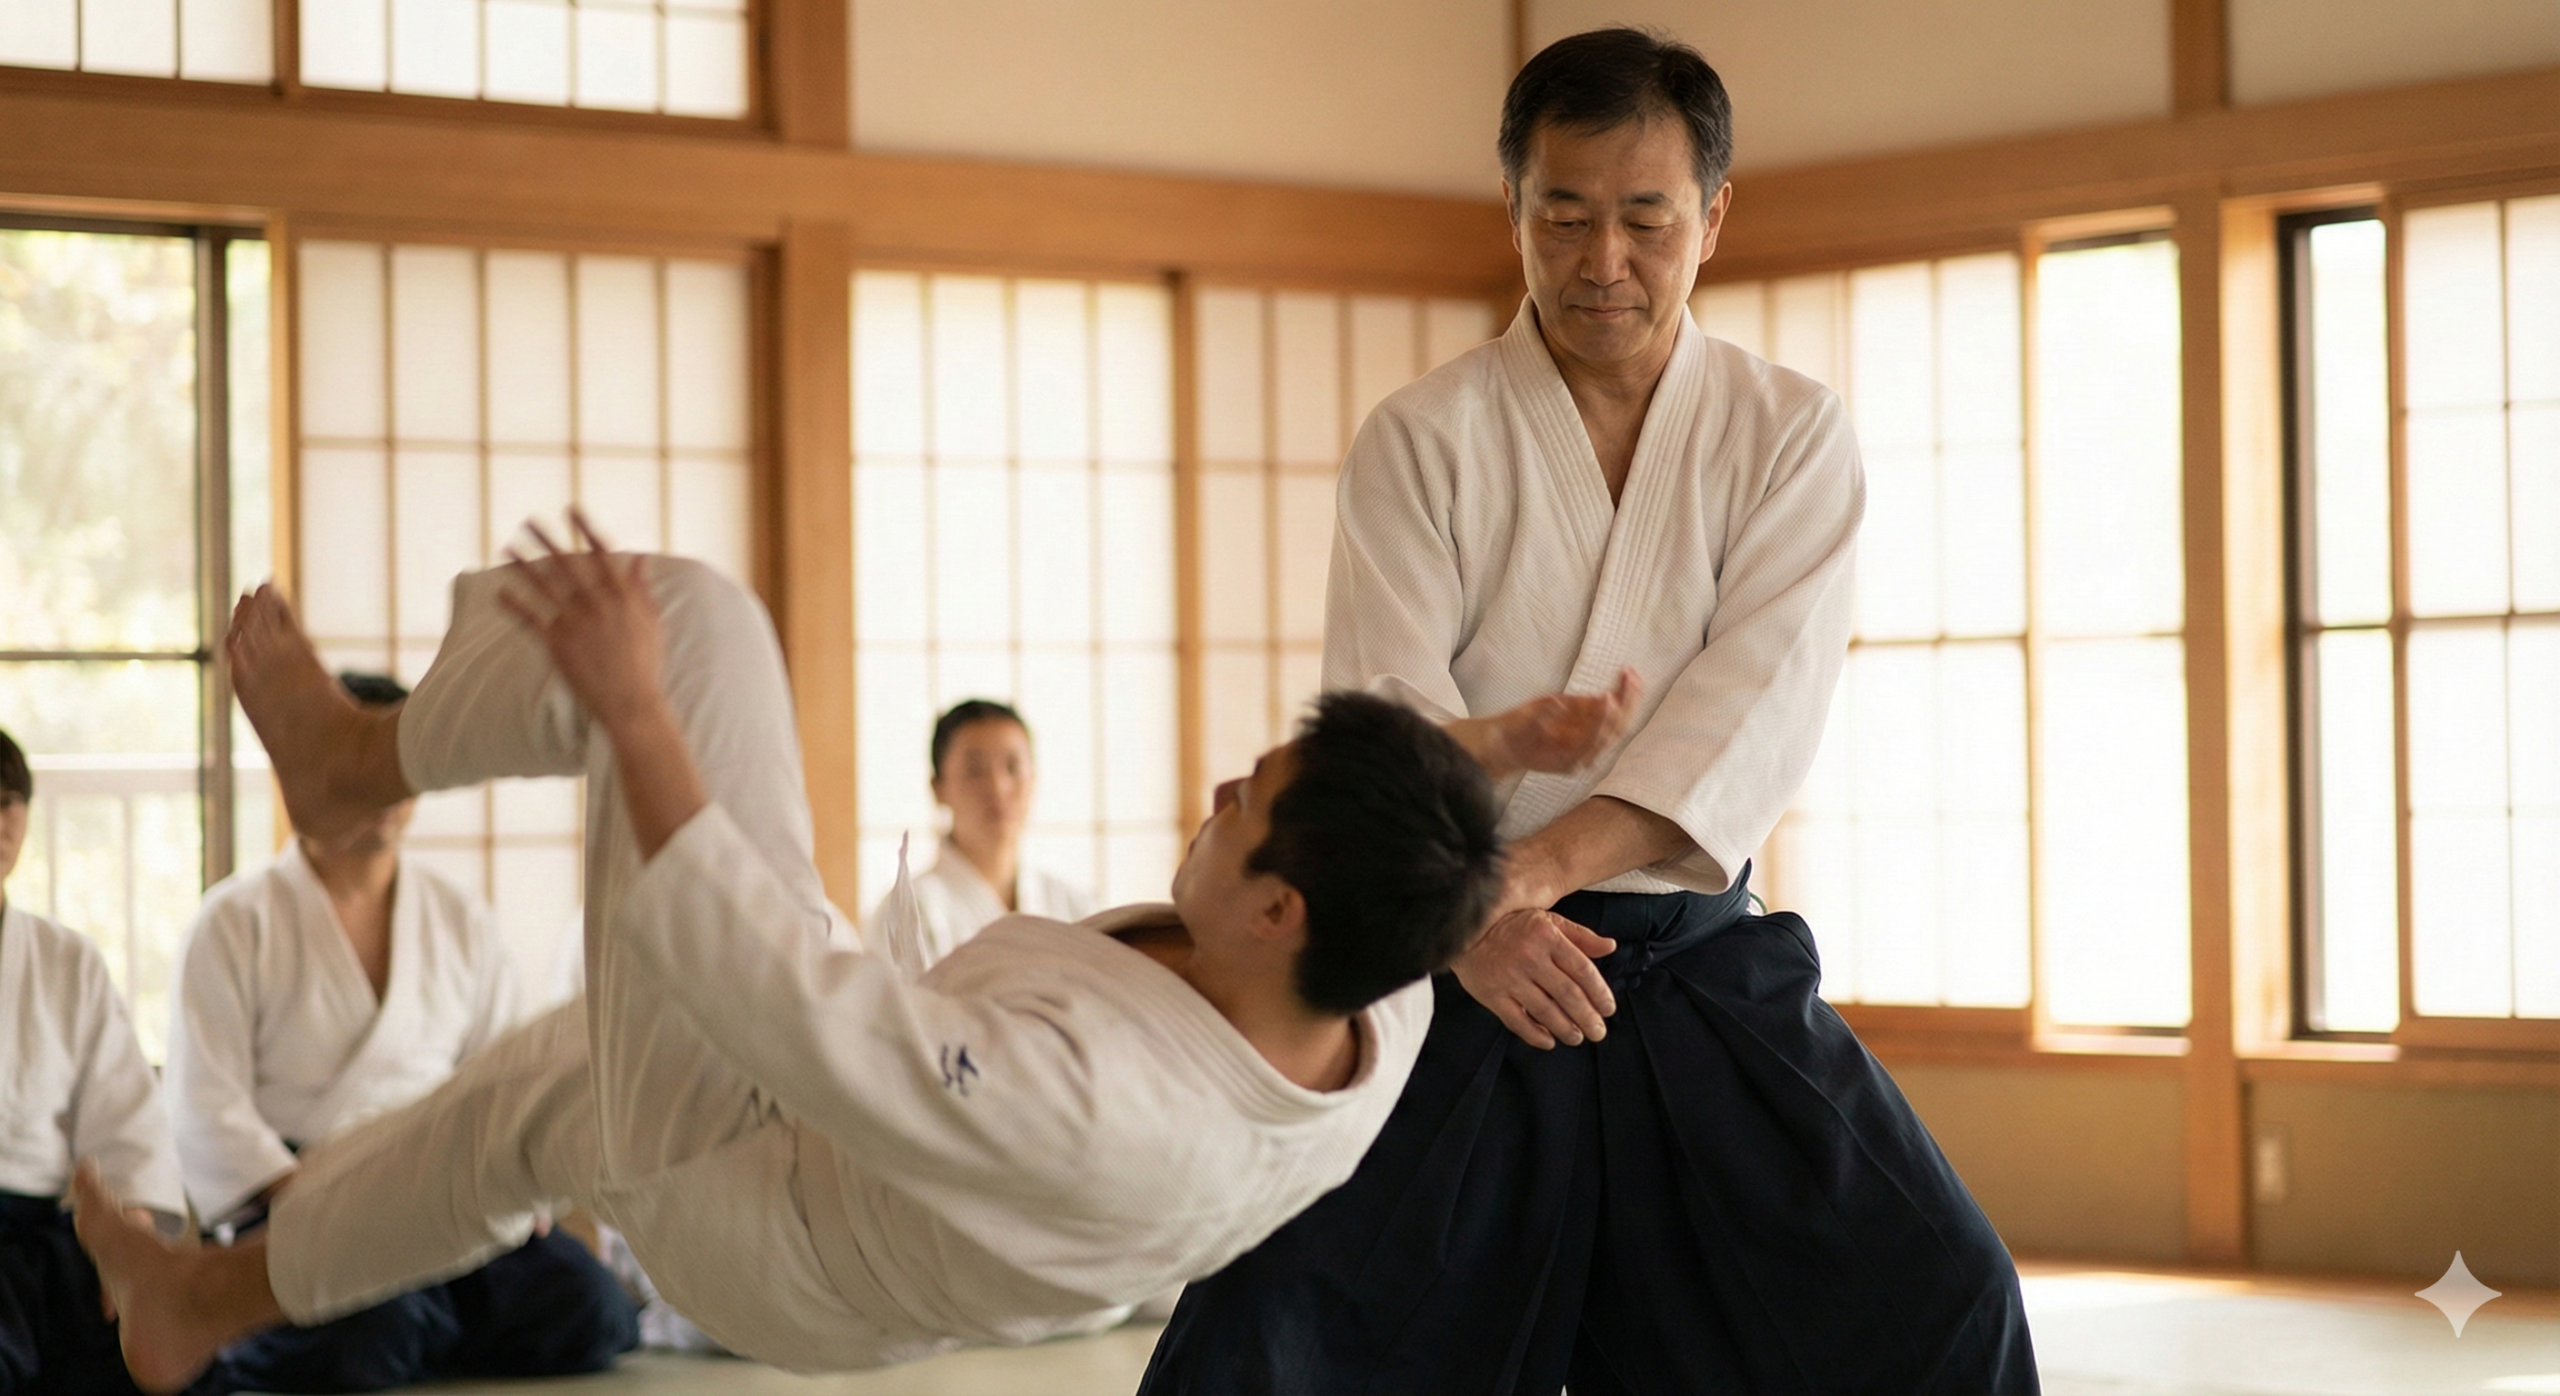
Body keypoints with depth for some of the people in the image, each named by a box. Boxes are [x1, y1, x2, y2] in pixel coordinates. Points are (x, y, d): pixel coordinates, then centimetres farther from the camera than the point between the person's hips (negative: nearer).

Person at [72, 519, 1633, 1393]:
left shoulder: (1098, 1122, -45)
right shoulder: (1379, 1023, -24)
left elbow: (771, 999, -37)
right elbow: (1371, 802, -1)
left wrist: (630, 709, -33)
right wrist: (1495, 741, -20)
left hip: (740, 1182, -8)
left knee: (691, 619, -10)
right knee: (536, 1084, 36)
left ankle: (366, 758, 18)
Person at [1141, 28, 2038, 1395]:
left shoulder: (1791, 436, 2)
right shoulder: (1422, 440, 0)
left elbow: (1758, 704, -12)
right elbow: (1389, 715, -12)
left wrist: (1543, 864, -29)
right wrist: (1465, 913, -33)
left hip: (1699, 962, 1)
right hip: (1462, 974, -1)